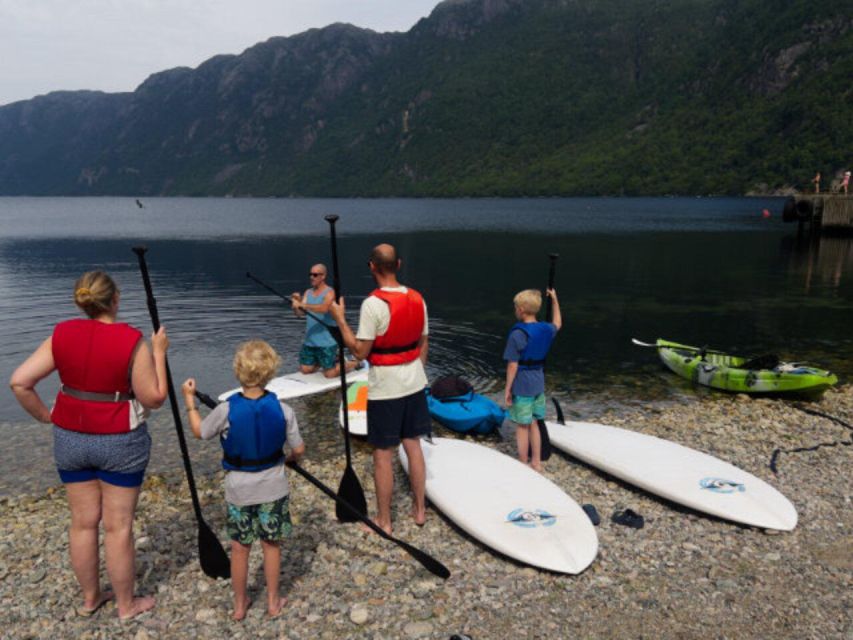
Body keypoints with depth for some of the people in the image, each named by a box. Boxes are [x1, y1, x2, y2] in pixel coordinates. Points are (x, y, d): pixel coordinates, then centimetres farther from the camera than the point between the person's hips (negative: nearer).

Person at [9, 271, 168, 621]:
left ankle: (90, 597, 35)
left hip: (70, 439, 4)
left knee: (83, 521, 17)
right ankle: (126, 604, 25)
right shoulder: (133, 341, -18)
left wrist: (45, 416, 6)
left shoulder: (62, 335, -5)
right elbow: (154, 398, -13)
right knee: (118, 526, 8)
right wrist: (158, 353, -5)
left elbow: (19, 382, -6)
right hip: (121, 442, -4)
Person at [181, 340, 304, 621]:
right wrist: (288, 459, 17)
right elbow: (299, 449, -7)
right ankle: (273, 601, 30)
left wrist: (189, 400, 12)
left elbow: (199, 432, 0)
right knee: (271, 545, 16)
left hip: (239, 491, 0)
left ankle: (239, 604, 32)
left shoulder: (226, 410, -19)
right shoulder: (283, 410, -15)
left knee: (239, 548, 16)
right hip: (273, 489, 1)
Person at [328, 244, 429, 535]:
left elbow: (360, 351, -18)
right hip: (414, 383, 6)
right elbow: (423, 344, 9)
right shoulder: (417, 299, 1)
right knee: (413, 445, 17)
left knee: (383, 453, 6)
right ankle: (420, 509, 29)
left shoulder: (373, 304, -20)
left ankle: (383, 520, 18)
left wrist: (339, 319, -9)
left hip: (385, 388, -6)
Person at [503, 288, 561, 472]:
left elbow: (513, 365, -18)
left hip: (521, 387, -7)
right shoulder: (546, 329, 1)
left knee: (522, 426, 6)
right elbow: (557, 324, 26)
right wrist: (555, 300, 32)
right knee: (533, 424, 19)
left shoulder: (517, 334, -20)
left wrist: (507, 389, -9)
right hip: (538, 385, 7)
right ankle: (536, 462, 28)